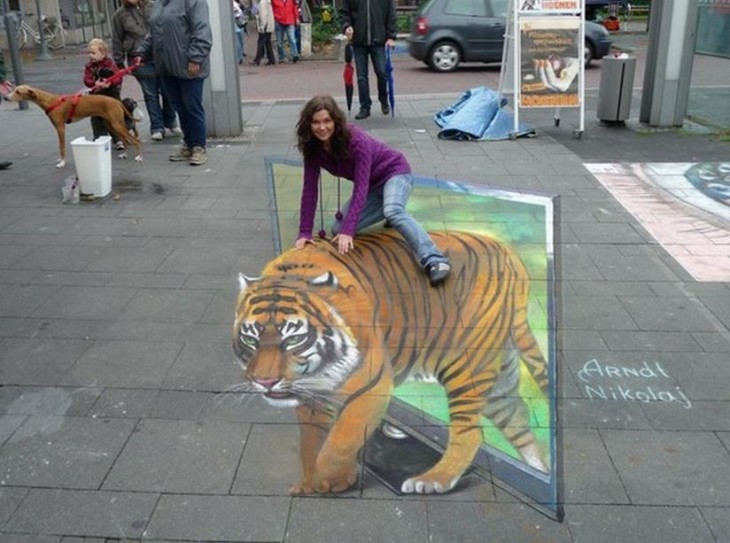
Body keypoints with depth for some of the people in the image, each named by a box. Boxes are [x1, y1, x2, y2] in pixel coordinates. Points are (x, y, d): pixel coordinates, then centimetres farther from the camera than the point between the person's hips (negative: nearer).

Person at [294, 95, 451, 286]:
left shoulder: (356, 140, -30)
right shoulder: (313, 149, -13)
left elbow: (360, 186, -34)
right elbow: (310, 189, -11)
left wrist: (349, 230, -41)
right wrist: (305, 232, -16)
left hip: (394, 171, -7)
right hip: (373, 184, 7)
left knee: (392, 211, -38)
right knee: (338, 229, -4)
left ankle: (434, 261, -50)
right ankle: (386, 209, 17)